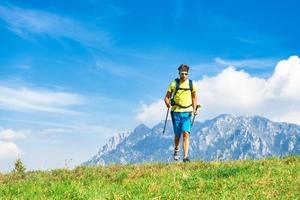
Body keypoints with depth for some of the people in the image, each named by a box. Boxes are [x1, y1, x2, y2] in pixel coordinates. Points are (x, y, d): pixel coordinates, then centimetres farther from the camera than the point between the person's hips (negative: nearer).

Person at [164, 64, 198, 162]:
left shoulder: (191, 84, 4)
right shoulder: (174, 84, -3)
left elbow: (194, 97, 17)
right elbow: (167, 97, 1)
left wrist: (194, 109, 7)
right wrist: (167, 103, -20)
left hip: (187, 112, 1)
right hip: (176, 111, 0)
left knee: (186, 134, -14)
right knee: (177, 135, 8)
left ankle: (185, 157, -16)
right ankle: (176, 150, 38)